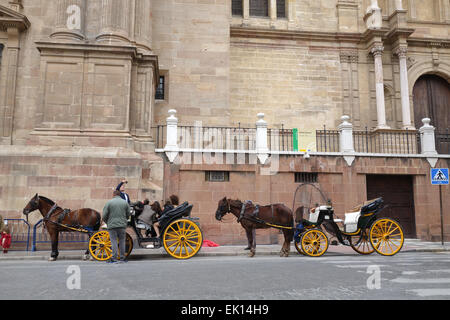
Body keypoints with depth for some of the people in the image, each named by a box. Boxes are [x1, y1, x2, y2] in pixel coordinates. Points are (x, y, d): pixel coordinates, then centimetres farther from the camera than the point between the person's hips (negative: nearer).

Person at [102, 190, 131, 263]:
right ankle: (122, 258, 12)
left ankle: (114, 258, 0)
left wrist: (107, 222, 16)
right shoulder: (125, 202, 8)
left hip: (112, 225, -2)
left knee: (114, 241, 0)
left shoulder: (109, 203, -1)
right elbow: (128, 215, 10)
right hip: (122, 225, 3)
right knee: (122, 241, 8)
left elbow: (104, 216, -2)